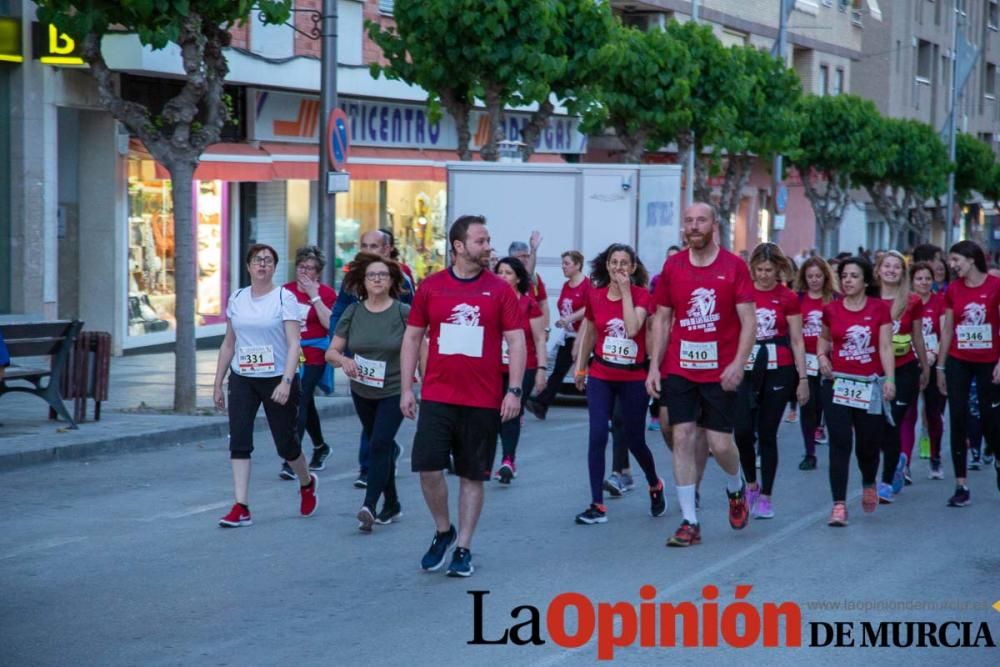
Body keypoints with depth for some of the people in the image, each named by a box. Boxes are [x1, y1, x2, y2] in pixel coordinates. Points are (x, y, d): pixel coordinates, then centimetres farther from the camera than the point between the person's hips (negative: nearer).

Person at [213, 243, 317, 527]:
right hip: (242, 379, 4)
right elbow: (228, 344, 14)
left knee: (286, 442, 6)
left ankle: (307, 483, 37)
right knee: (239, 440, -8)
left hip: (276, 379, -4)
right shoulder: (237, 298, 7)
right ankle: (241, 508, -8)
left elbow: (293, 343, -13)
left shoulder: (285, 297, -6)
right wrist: (218, 384, 12)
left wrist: (286, 381, -24)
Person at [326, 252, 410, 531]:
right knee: (379, 446, 15)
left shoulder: (403, 313, -10)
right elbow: (331, 351, 0)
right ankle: (391, 503, 30)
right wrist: (343, 359, -22)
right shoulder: (353, 313, 0)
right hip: (362, 393, 4)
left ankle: (369, 506, -23)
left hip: (394, 392, -4)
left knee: (379, 444, -17)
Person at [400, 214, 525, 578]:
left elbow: (516, 342, 0)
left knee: (473, 476, 5)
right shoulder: (430, 287, 2)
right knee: (428, 467, -8)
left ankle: (463, 548, 16)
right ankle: (443, 531, 16)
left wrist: (514, 390, -8)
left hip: (483, 401, 0)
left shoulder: (499, 289, 0)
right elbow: (412, 337, 8)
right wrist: (406, 389, 4)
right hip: (437, 396, 0)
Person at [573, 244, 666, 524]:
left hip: (633, 377, -2)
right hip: (600, 377, 2)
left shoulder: (642, 295, -8)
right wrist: (580, 368, 20)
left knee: (634, 439, 8)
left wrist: (625, 291, -20)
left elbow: (633, 328, -25)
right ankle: (597, 505, -3)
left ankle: (655, 485, 38)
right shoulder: (595, 295, 0)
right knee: (597, 436, -8)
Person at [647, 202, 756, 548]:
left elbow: (748, 321, -6)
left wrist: (738, 364, -17)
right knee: (683, 439, -3)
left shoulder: (734, 266, -3)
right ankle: (689, 522, 2)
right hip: (679, 370, 2)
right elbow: (661, 319, 10)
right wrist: (654, 366, 2)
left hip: (720, 372, -2)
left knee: (720, 443, 0)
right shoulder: (672, 266, 5)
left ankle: (736, 489, 34)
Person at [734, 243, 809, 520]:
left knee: (767, 435, 3)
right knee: (743, 431, -9)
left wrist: (803, 378, -1)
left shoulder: (788, 298, 0)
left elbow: (797, 341, 3)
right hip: (747, 370, 1)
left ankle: (765, 497, 11)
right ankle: (751, 484, 15)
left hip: (778, 372, -1)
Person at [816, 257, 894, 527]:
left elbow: (885, 346, -3)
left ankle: (869, 484, 40)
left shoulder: (879, 308, -1)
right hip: (838, 383, 0)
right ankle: (839, 505, -6)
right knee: (840, 443, -7)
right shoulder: (831, 309, 3)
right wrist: (822, 356, 0)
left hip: (870, 384, 0)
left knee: (868, 443, 8)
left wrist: (889, 379, -13)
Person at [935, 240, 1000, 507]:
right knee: (957, 420, -2)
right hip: (958, 362, 3)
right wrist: (940, 367, 9)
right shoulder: (952, 289, 2)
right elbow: (947, 330, 8)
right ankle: (961, 486, 2)